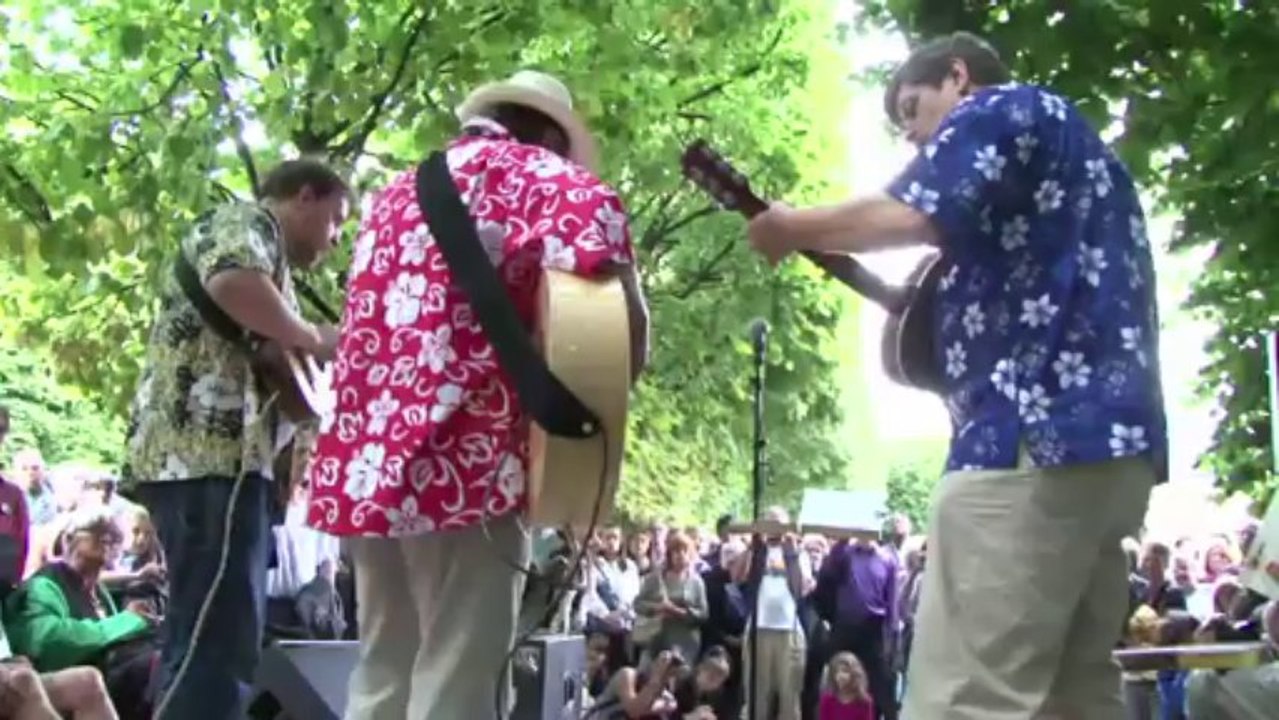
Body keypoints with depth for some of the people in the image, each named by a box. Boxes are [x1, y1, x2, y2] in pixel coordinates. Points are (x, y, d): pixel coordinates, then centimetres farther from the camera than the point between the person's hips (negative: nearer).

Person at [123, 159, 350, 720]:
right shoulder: (246, 221, 2)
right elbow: (232, 281, -22)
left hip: (195, 454, 11)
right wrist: (317, 341, -10)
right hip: (212, 451, -11)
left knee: (216, 643, 11)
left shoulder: (262, 250, 31)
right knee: (215, 646, -15)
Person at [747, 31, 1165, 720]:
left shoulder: (997, 111, 5)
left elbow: (909, 216, -14)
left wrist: (787, 228, 1)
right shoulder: (1065, 149, 32)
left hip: (1041, 429, -10)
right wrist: (928, 304, 21)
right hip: (1110, 435, 10)